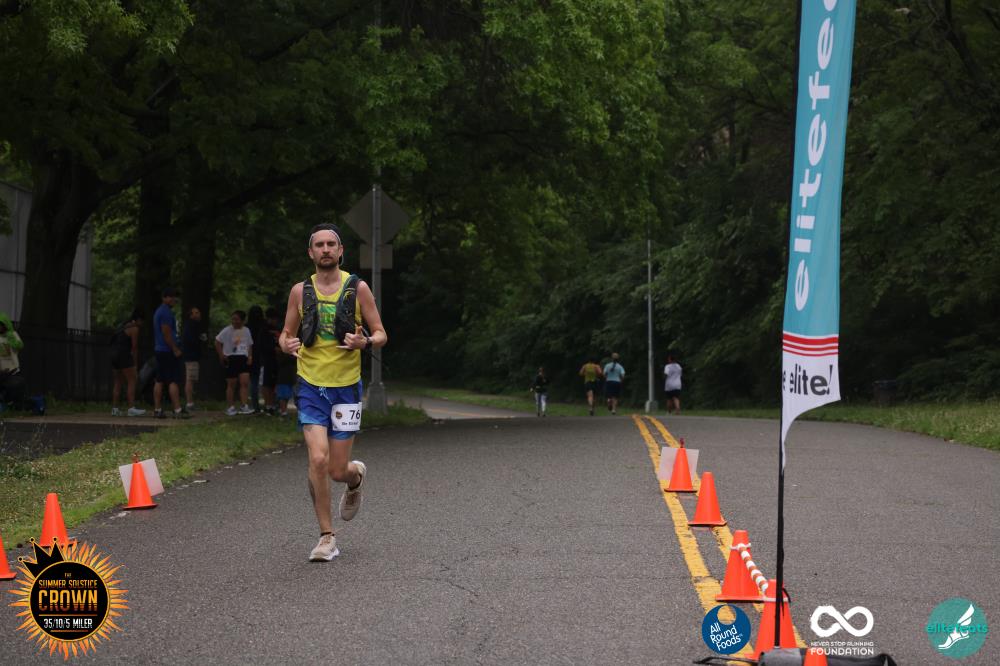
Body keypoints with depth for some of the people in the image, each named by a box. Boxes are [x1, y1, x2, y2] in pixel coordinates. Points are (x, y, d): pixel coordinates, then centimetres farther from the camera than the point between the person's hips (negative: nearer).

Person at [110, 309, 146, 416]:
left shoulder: (122, 326, 21)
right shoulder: (134, 328, -5)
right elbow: (134, 347, -8)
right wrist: (136, 364, -1)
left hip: (114, 355, 9)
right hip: (124, 355, -9)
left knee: (118, 383, 12)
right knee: (131, 381, -6)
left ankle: (114, 408, 9)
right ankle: (131, 408, -14)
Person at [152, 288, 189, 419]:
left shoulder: (158, 311, 19)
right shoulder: (166, 312, -14)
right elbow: (167, 333, -19)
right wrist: (175, 349, -16)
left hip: (159, 349, 10)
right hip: (168, 351, -10)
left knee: (159, 381, 8)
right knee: (173, 381, -11)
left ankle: (157, 410, 8)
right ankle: (178, 410, -14)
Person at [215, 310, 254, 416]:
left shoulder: (246, 331, 11)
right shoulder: (227, 331, -3)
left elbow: (250, 345, 20)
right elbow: (217, 342, -2)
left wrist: (250, 356, 6)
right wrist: (221, 355, -8)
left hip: (243, 359, 3)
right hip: (231, 359, -3)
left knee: (245, 382, -10)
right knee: (231, 384, 2)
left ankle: (244, 406, -12)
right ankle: (231, 407, 9)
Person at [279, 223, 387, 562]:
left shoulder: (358, 288, 0)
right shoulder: (300, 291, 4)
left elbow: (381, 335, 3)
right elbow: (286, 333, 13)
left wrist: (365, 342, -20)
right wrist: (287, 344, -11)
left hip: (346, 386, -1)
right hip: (311, 386, 1)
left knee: (338, 471, 0)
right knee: (318, 460, -16)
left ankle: (356, 476, 39)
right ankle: (327, 537, -3)